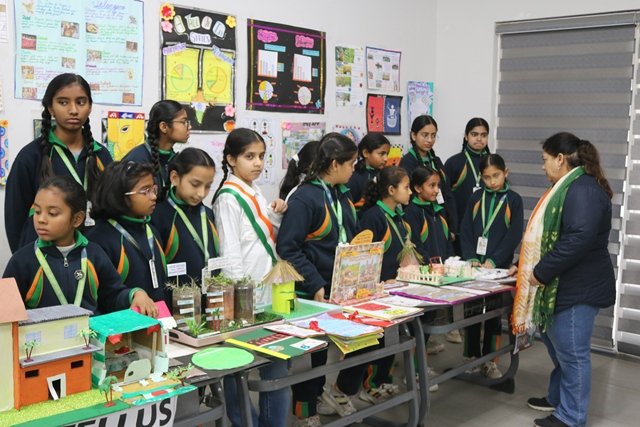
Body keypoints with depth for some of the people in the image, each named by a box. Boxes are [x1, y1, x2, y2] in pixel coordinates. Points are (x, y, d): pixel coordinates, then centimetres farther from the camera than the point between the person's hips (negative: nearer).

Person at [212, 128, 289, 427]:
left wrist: (276, 216, 1)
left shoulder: (256, 194, 12)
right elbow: (229, 251, -16)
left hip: (269, 291, 8)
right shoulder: (229, 198, -12)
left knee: (277, 363, 10)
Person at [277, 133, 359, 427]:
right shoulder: (305, 198, -18)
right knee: (312, 349, 7)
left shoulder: (343, 196, 8)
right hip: (313, 293, -8)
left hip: (342, 289, 8)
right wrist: (315, 285, -26)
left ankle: (322, 394, 38)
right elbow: (287, 248, -22)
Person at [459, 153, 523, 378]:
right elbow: (465, 231, 3)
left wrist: (494, 260, -16)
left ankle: (489, 359, 16)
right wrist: (471, 257, -10)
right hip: (474, 264, 2)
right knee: (471, 311, 6)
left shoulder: (514, 200, -1)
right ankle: (472, 356, 18)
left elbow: (514, 235, -7)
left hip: (498, 266, -2)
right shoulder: (476, 198, 6)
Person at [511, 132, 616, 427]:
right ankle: (558, 398, 38)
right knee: (556, 342, 22)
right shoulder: (570, 188, 15)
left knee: (572, 352, 0)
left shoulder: (583, 190, -20)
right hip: (563, 284, 11)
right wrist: (531, 267, 17)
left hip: (578, 288, -11)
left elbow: (578, 239, -30)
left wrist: (541, 271, -22)